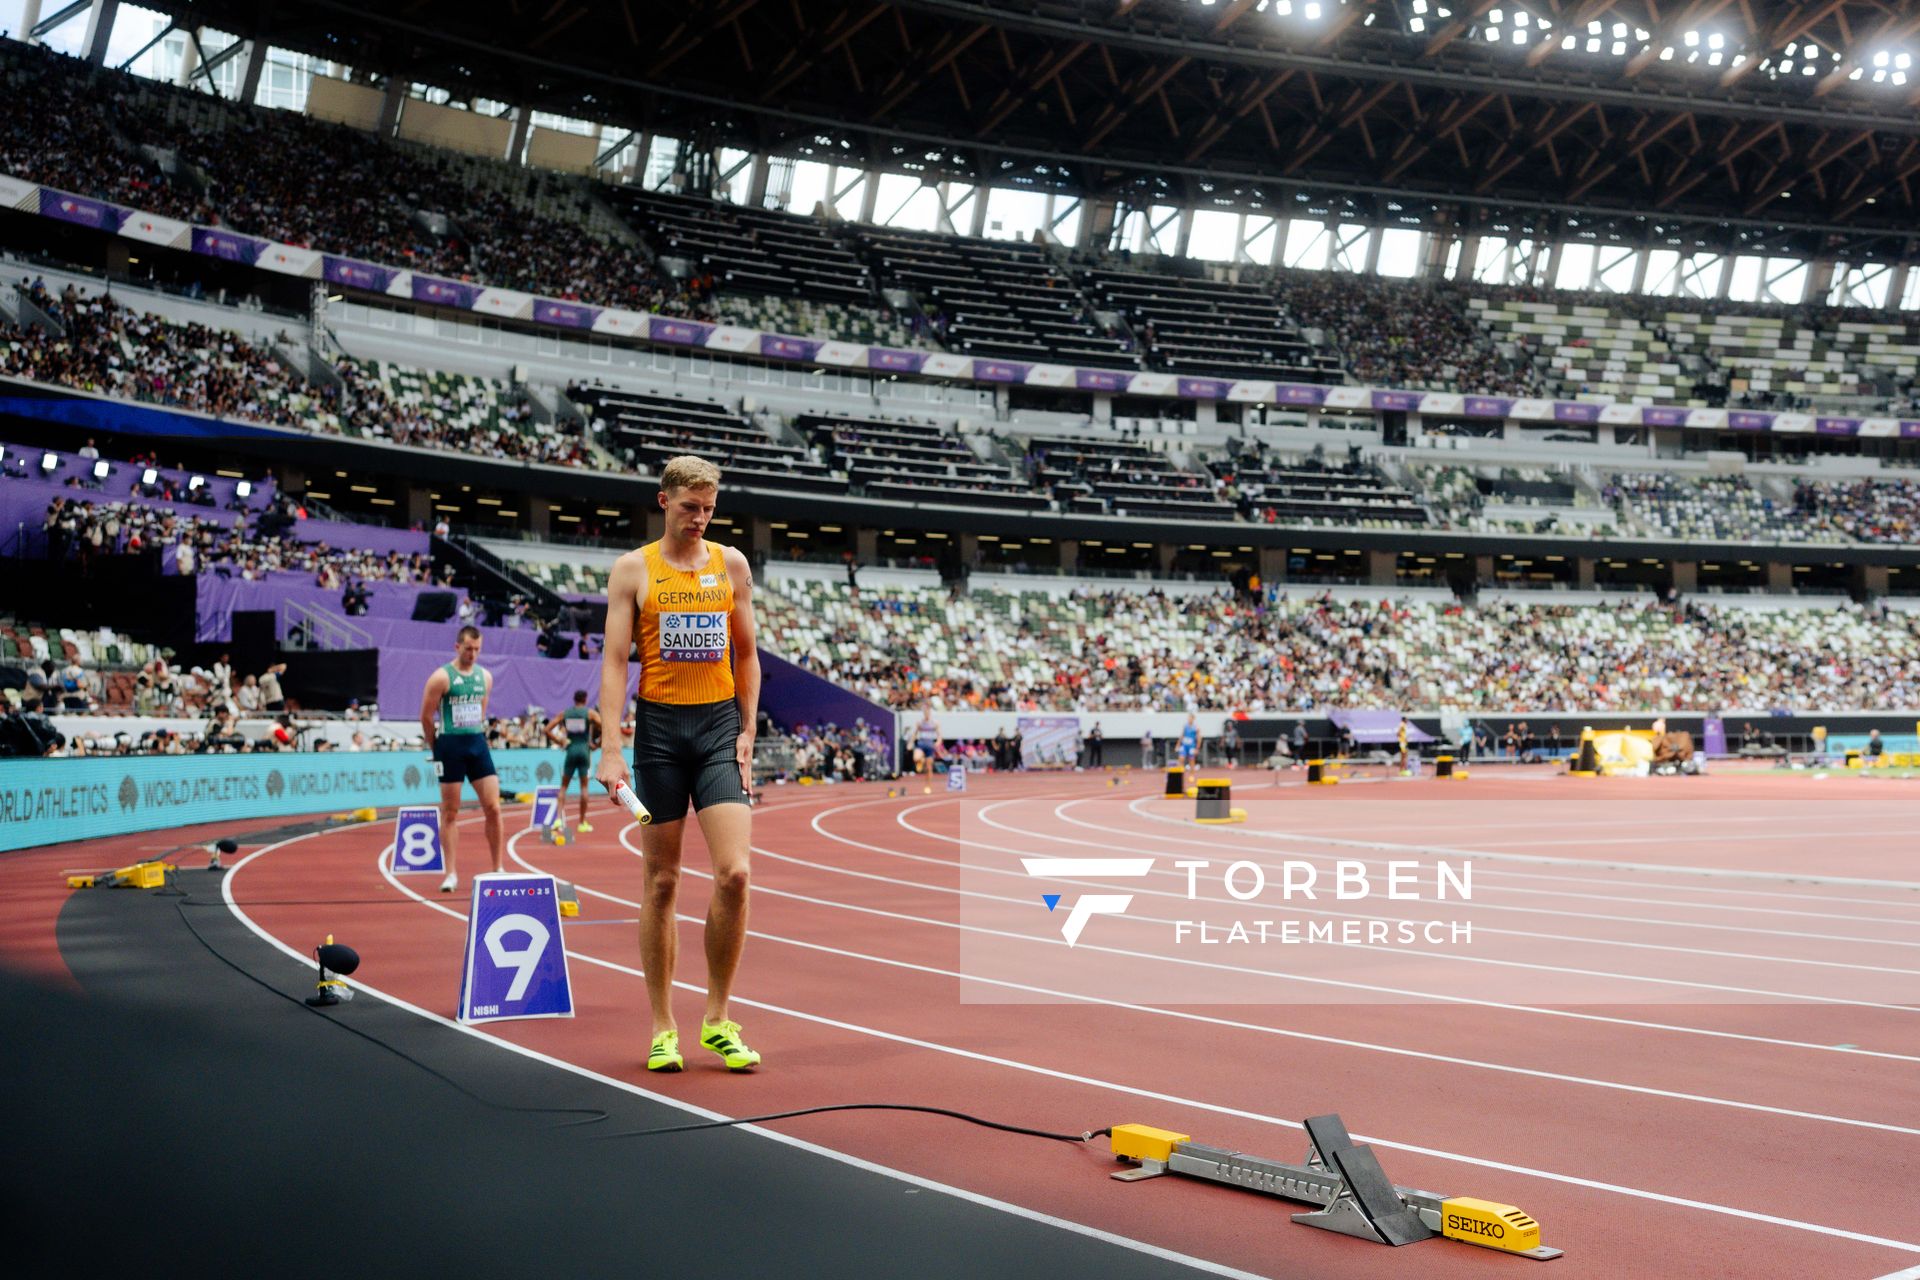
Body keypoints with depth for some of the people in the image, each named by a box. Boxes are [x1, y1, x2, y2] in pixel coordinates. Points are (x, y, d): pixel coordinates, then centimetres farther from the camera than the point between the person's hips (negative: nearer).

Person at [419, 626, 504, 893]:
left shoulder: (485, 676, 9)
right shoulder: (441, 677, -7)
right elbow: (426, 716, -3)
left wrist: (475, 736, 16)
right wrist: (437, 747, 4)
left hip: (478, 743, 5)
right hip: (450, 745, -4)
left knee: (493, 807, -1)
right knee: (450, 812, 1)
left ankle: (498, 869, 7)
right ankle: (451, 873, 7)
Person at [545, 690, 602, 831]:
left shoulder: (564, 713, 7)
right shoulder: (590, 713, 0)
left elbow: (547, 730, 1)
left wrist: (558, 742, 8)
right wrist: (597, 743, 0)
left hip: (570, 750, 1)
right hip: (584, 750, -1)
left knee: (563, 786, 9)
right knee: (584, 786, 4)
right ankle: (582, 822, 7)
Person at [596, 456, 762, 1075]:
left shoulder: (731, 564, 10)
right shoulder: (633, 569, 3)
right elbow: (614, 662, -2)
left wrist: (747, 732, 5)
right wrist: (610, 750, -11)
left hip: (720, 725, 2)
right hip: (659, 727, -1)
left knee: (733, 873, -11)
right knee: (661, 883, 3)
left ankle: (718, 1019, 4)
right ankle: (663, 1029, 12)